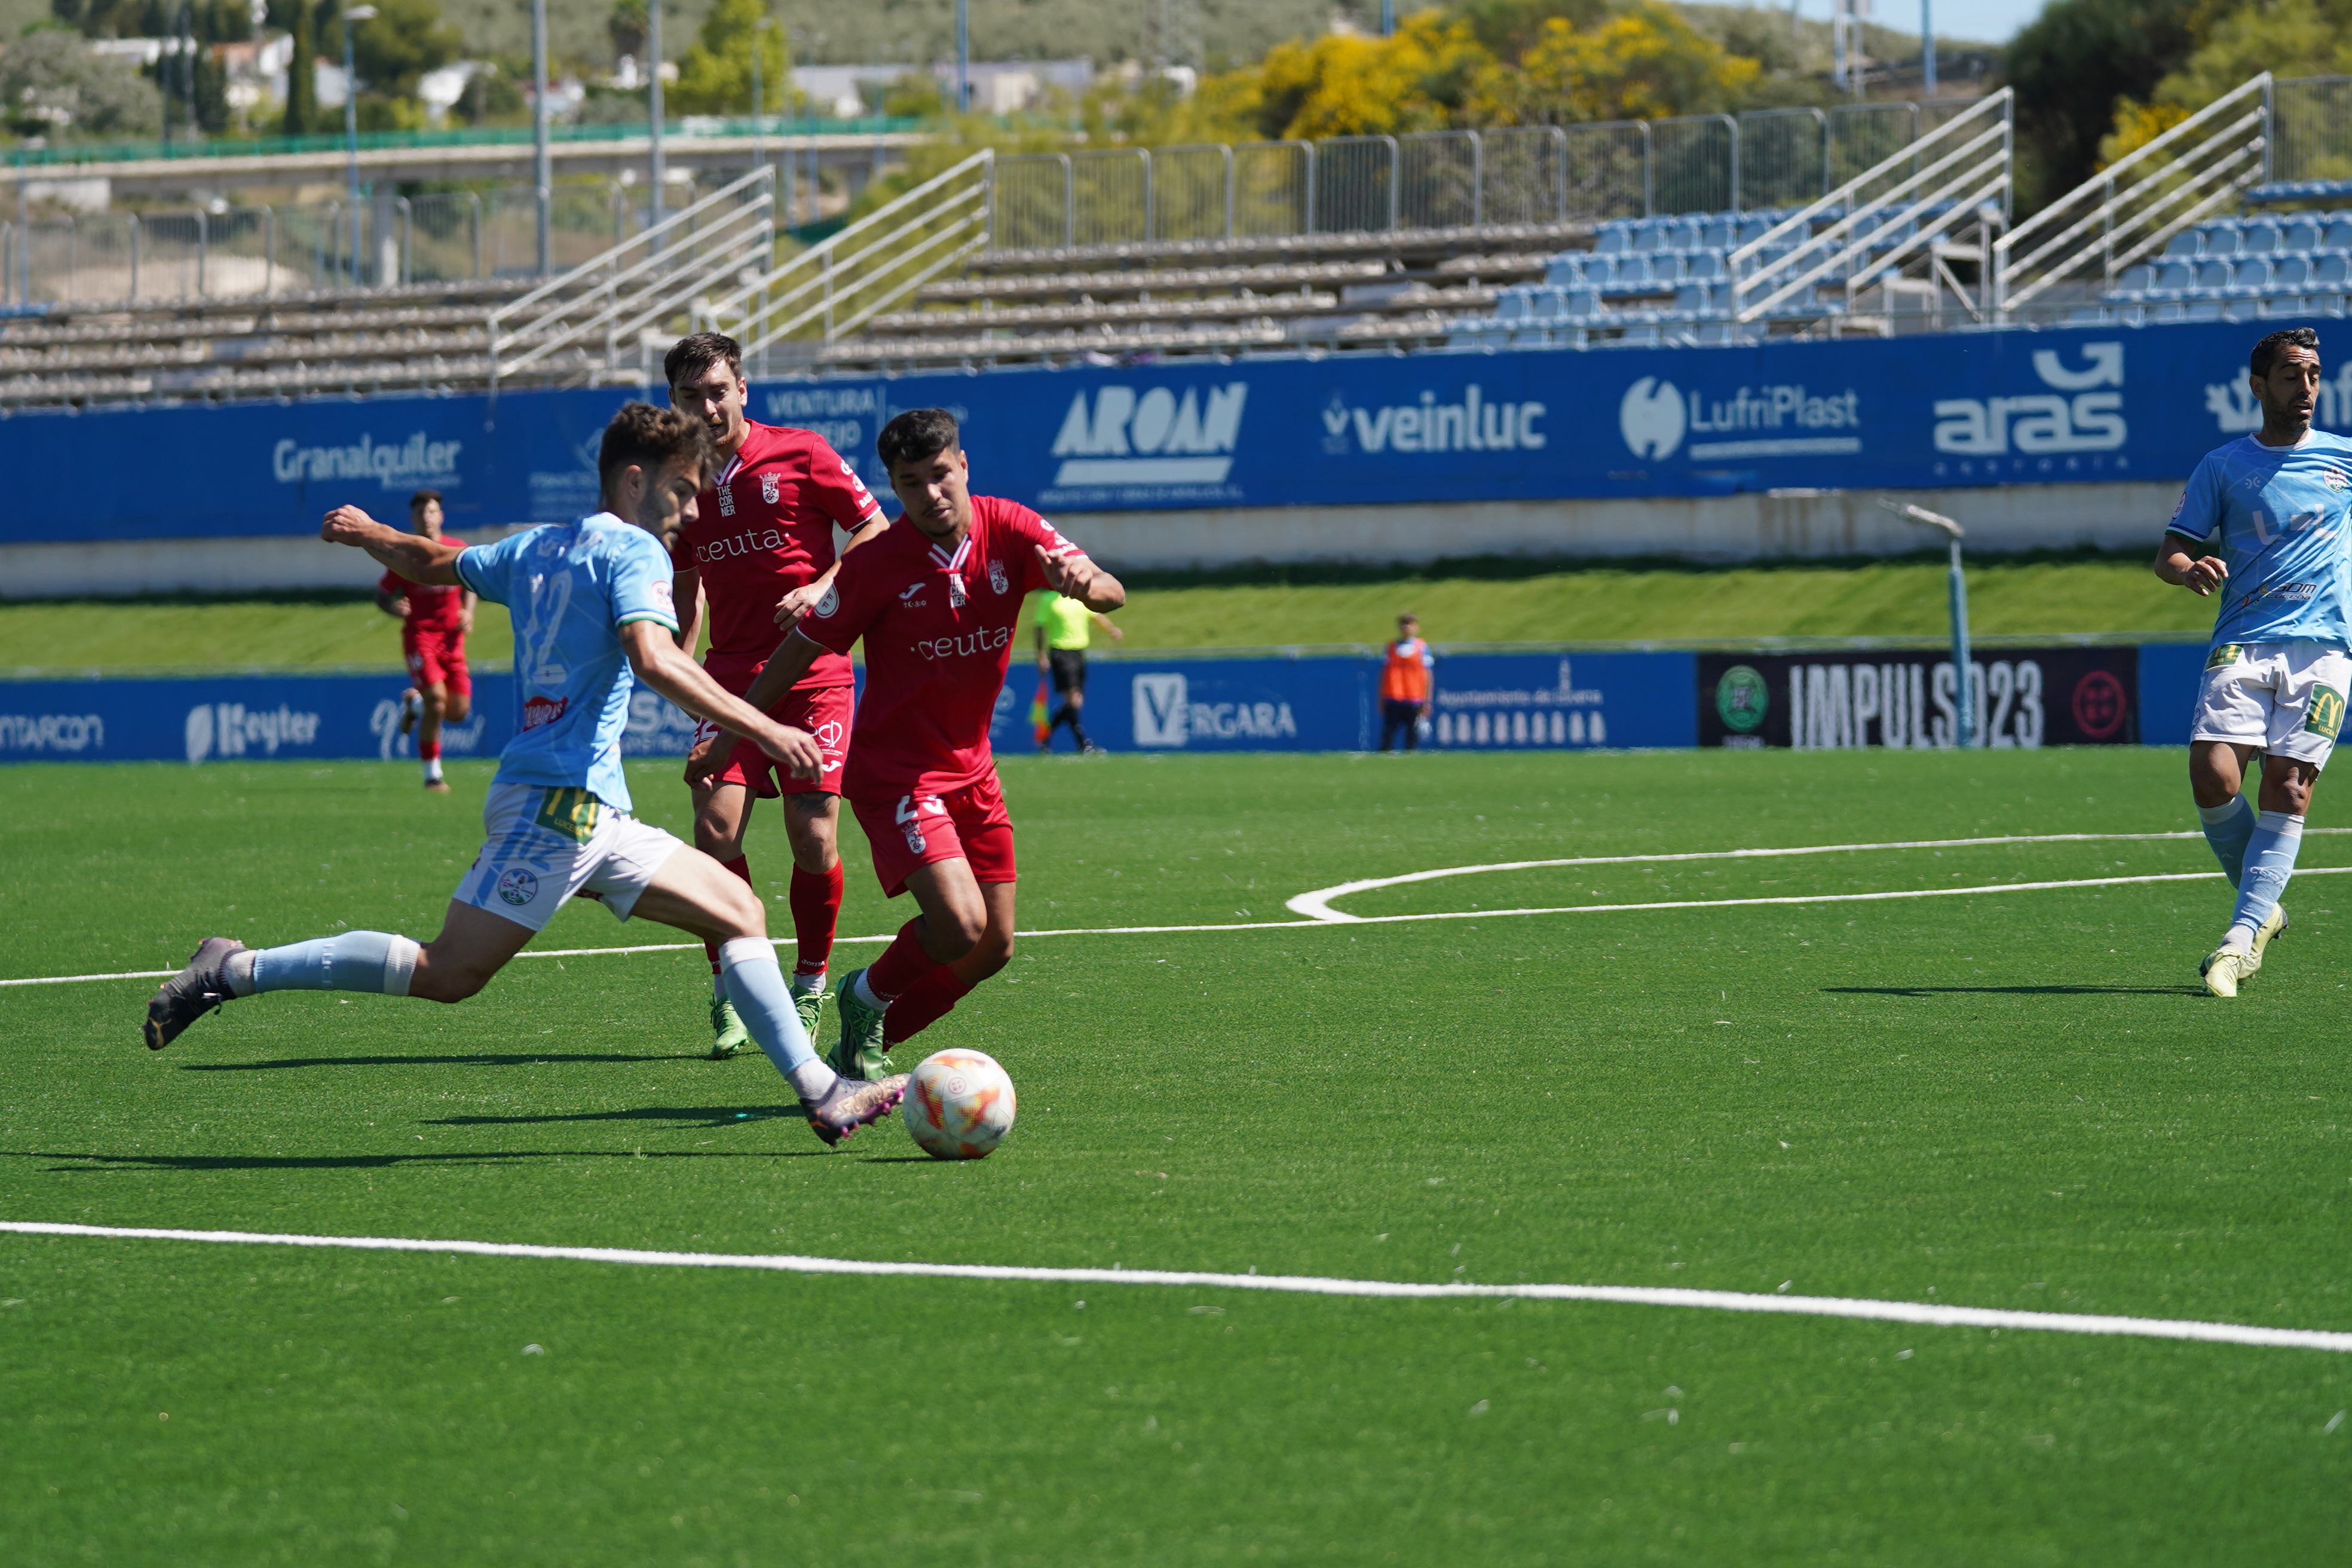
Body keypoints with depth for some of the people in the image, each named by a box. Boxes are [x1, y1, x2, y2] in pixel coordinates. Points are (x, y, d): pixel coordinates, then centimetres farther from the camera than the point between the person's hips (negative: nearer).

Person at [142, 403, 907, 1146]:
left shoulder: (536, 548, 19)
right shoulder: (632, 551, -6)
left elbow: (433, 561, 34)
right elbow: (653, 658, -24)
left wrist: (367, 534, 55)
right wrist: (763, 729, -27)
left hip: (595, 817, 10)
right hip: (557, 803, -10)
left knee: (740, 913, 7)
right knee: (448, 972, -12)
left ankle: (821, 1093, 3)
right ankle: (236, 971, -7)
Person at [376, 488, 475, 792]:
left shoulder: (458, 549, 3)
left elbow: (469, 584, 20)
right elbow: (382, 595, 0)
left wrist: (467, 612, 2)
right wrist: (395, 608, -22)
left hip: (452, 637, 4)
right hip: (419, 635, -4)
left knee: (458, 712, 1)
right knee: (436, 700, -18)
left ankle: (415, 700, 35)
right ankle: (432, 774, -3)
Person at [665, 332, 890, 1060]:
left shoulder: (801, 454, -2)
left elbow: (877, 535, 2)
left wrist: (823, 589, -13)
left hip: (814, 674, -3)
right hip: (731, 674, 3)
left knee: (812, 836, -8)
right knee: (715, 829, -12)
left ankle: (810, 989, 12)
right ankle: (729, 994, 0)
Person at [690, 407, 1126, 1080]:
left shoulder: (1010, 531, -6)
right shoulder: (879, 563, -15)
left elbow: (1112, 595, -14)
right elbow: (802, 647, -5)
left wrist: (1085, 582, -39)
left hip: (970, 767, 6)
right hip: (894, 768, -6)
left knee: (992, 949, 6)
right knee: (958, 924, -22)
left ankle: (867, 1047, 22)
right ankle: (867, 999, 8)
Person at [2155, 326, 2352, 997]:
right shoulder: (2223, 467, 11)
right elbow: (2170, 551, 8)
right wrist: (2190, 569, -14)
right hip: (2243, 641, 0)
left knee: (2288, 786, -13)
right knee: (2213, 775, -17)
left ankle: (2243, 936, -14)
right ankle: (2263, 908, 6)